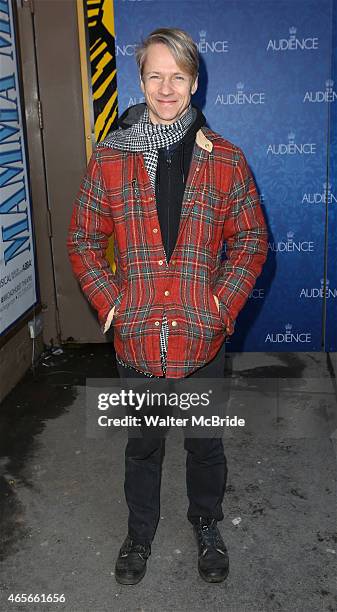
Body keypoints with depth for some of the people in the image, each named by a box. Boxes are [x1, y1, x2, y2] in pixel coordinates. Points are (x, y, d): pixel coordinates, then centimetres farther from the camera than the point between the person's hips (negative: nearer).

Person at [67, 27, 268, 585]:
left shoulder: (226, 160, -2)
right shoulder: (109, 158, -1)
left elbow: (251, 239, 2)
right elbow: (83, 240, 3)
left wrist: (223, 305, -8)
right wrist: (110, 303, -8)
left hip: (202, 338, 0)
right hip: (135, 338, 1)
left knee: (205, 443, 19)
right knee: (142, 445, 19)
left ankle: (207, 527, 45)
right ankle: (140, 532, 44)